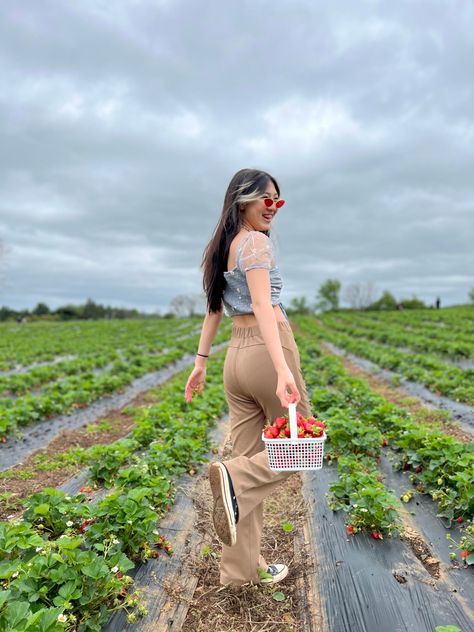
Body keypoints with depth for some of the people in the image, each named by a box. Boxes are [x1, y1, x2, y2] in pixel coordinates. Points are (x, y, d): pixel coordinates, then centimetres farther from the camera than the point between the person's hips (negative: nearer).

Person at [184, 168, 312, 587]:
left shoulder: (223, 245, 17)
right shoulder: (256, 241, -9)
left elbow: (215, 307, 19)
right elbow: (262, 306, -22)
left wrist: (201, 361, 23)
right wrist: (283, 369, -31)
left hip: (236, 355, 8)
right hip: (267, 350, -8)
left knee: (248, 456, 12)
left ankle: (242, 568, 20)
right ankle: (235, 478, -15)